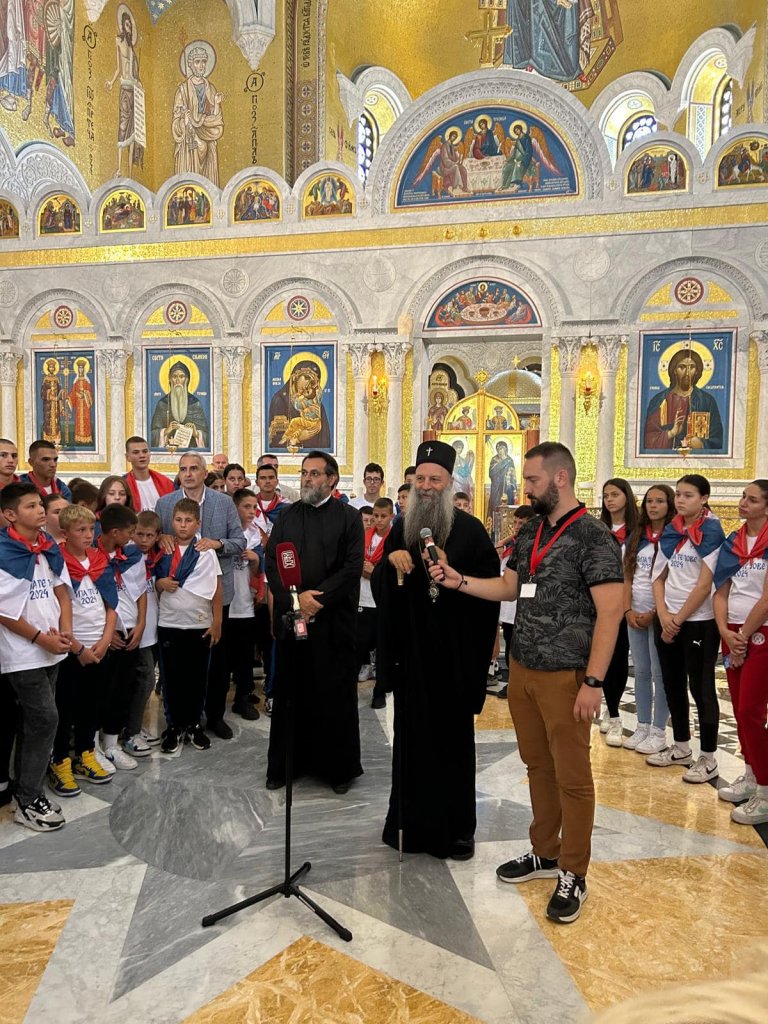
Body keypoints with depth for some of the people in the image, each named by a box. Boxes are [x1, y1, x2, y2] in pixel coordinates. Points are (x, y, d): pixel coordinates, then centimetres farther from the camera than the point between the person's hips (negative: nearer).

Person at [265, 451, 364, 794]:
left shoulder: (348, 517, 1)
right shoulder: (287, 516, 10)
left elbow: (352, 567, -7)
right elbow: (271, 562, 2)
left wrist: (318, 599, -15)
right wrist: (297, 597, -12)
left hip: (333, 620, -2)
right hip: (290, 617, 3)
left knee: (336, 695, 5)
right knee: (290, 694, 11)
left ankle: (339, 766, 20)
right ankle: (284, 764, 24)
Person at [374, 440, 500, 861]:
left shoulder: (470, 529, -5)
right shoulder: (401, 529, 8)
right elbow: (379, 588, 6)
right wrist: (390, 561, -13)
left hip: (454, 652, -3)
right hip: (410, 649, 4)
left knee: (453, 738, 7)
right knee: (412, 735, 11)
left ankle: (457, 828, 22)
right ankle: (413, 822, 26)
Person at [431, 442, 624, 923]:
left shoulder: (593, 535, -13)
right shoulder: (529, 532, 10)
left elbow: (610, 612, -16)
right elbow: (508, 587, 16)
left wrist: (593, 681, -19)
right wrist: (458, 581, 3)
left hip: (565, 676, -7)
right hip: (522, 668, 7)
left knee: (571, 775, 5)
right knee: (538, 766, 17)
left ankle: (573, 874, 21)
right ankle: (544, 853, 33)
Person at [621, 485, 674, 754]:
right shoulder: (636, 536, 10)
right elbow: (627, 576, 9)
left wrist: (654, 613, -13)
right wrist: (628, 610, -1)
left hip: (660, 614, -5)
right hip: (635, 615, 5)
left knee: (660, 672, 0)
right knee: (641, 671, 10)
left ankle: (659, 732, 9)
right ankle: (642, 727, 19)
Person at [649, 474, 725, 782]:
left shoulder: (712, 531, -9)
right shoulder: (670, 531, 7)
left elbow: (705, 584, -14)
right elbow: (658, 578, 9)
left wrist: (679, 619, -11)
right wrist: (664, 616, -5)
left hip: (698, 621, -6)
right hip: (667, 620, 6)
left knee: (701, 688, 2)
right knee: (673, 685, 13)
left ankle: (708, 758, 14)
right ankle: (681, 747, 28)